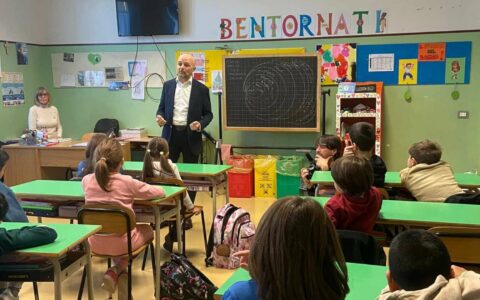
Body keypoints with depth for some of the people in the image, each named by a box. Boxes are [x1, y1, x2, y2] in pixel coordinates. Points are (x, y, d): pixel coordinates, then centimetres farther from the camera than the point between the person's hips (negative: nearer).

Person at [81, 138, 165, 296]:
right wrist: (134, 193, 15)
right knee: (147, 229, 27)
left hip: (96, 243, 5)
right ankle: (116, 271, 13)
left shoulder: (87, 181, -6)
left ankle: (119, 271, 22)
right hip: (122, 242, -4)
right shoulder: (127, 182, -15)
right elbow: (159, 192, -2)